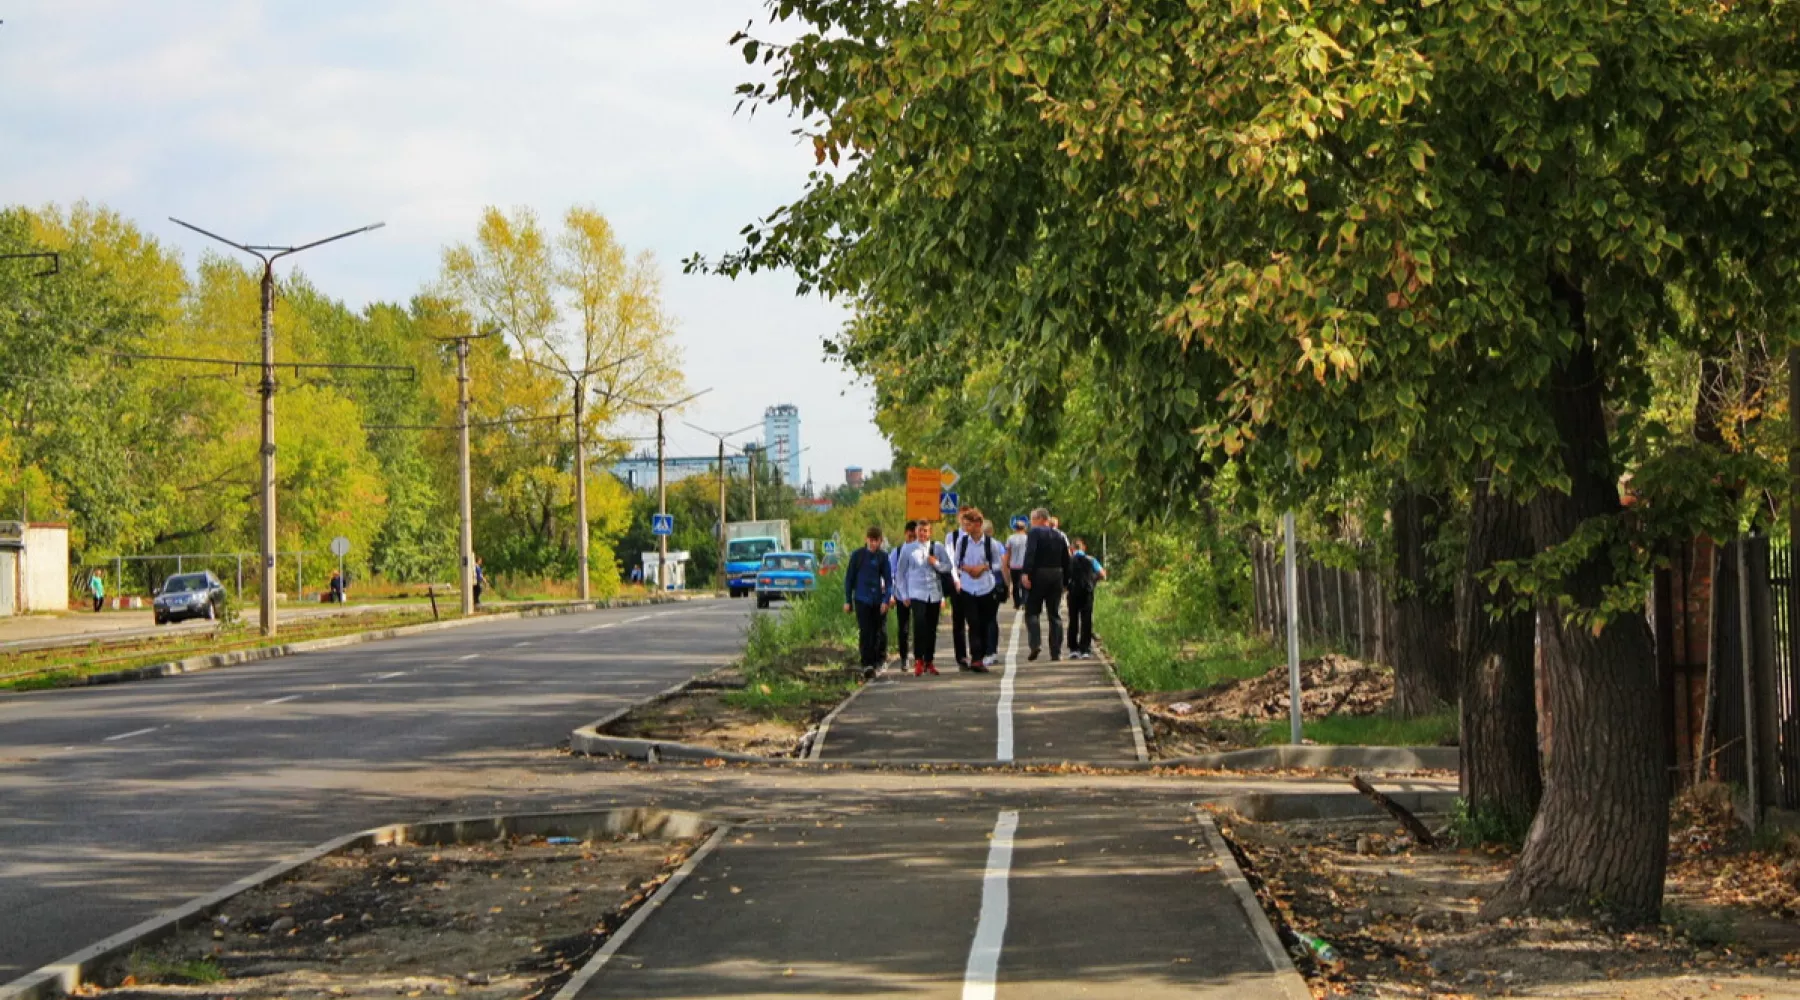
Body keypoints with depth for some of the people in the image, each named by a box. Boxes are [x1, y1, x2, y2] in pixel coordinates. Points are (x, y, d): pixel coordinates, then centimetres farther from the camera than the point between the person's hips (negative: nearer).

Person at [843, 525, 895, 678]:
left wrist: (886, 600, -8)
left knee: (879, 633, 5)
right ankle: (867, 664, -12)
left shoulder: (883, 557, 3)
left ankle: (875, 662, 19)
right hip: (862, 600, -2)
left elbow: (888, 580, 3)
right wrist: (848, 601, 4)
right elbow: (849, 578, 6)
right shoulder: (857, 555, 0)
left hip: (878, 601, 2)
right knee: (865, 632, -10)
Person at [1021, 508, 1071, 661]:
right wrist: (1065, 579, 18)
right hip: (1057, 576, 5)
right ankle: (1056, 652, 5)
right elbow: (1066, 560, 14)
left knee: (1032, 611, 3)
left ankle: (1035, 643, -17)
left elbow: (1030, 553, -20)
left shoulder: (1034, 532, -5)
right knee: (1055, 614, 8)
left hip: (1039, 575, -5)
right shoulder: (1059, 536, 14)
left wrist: (1026, 573, -25)